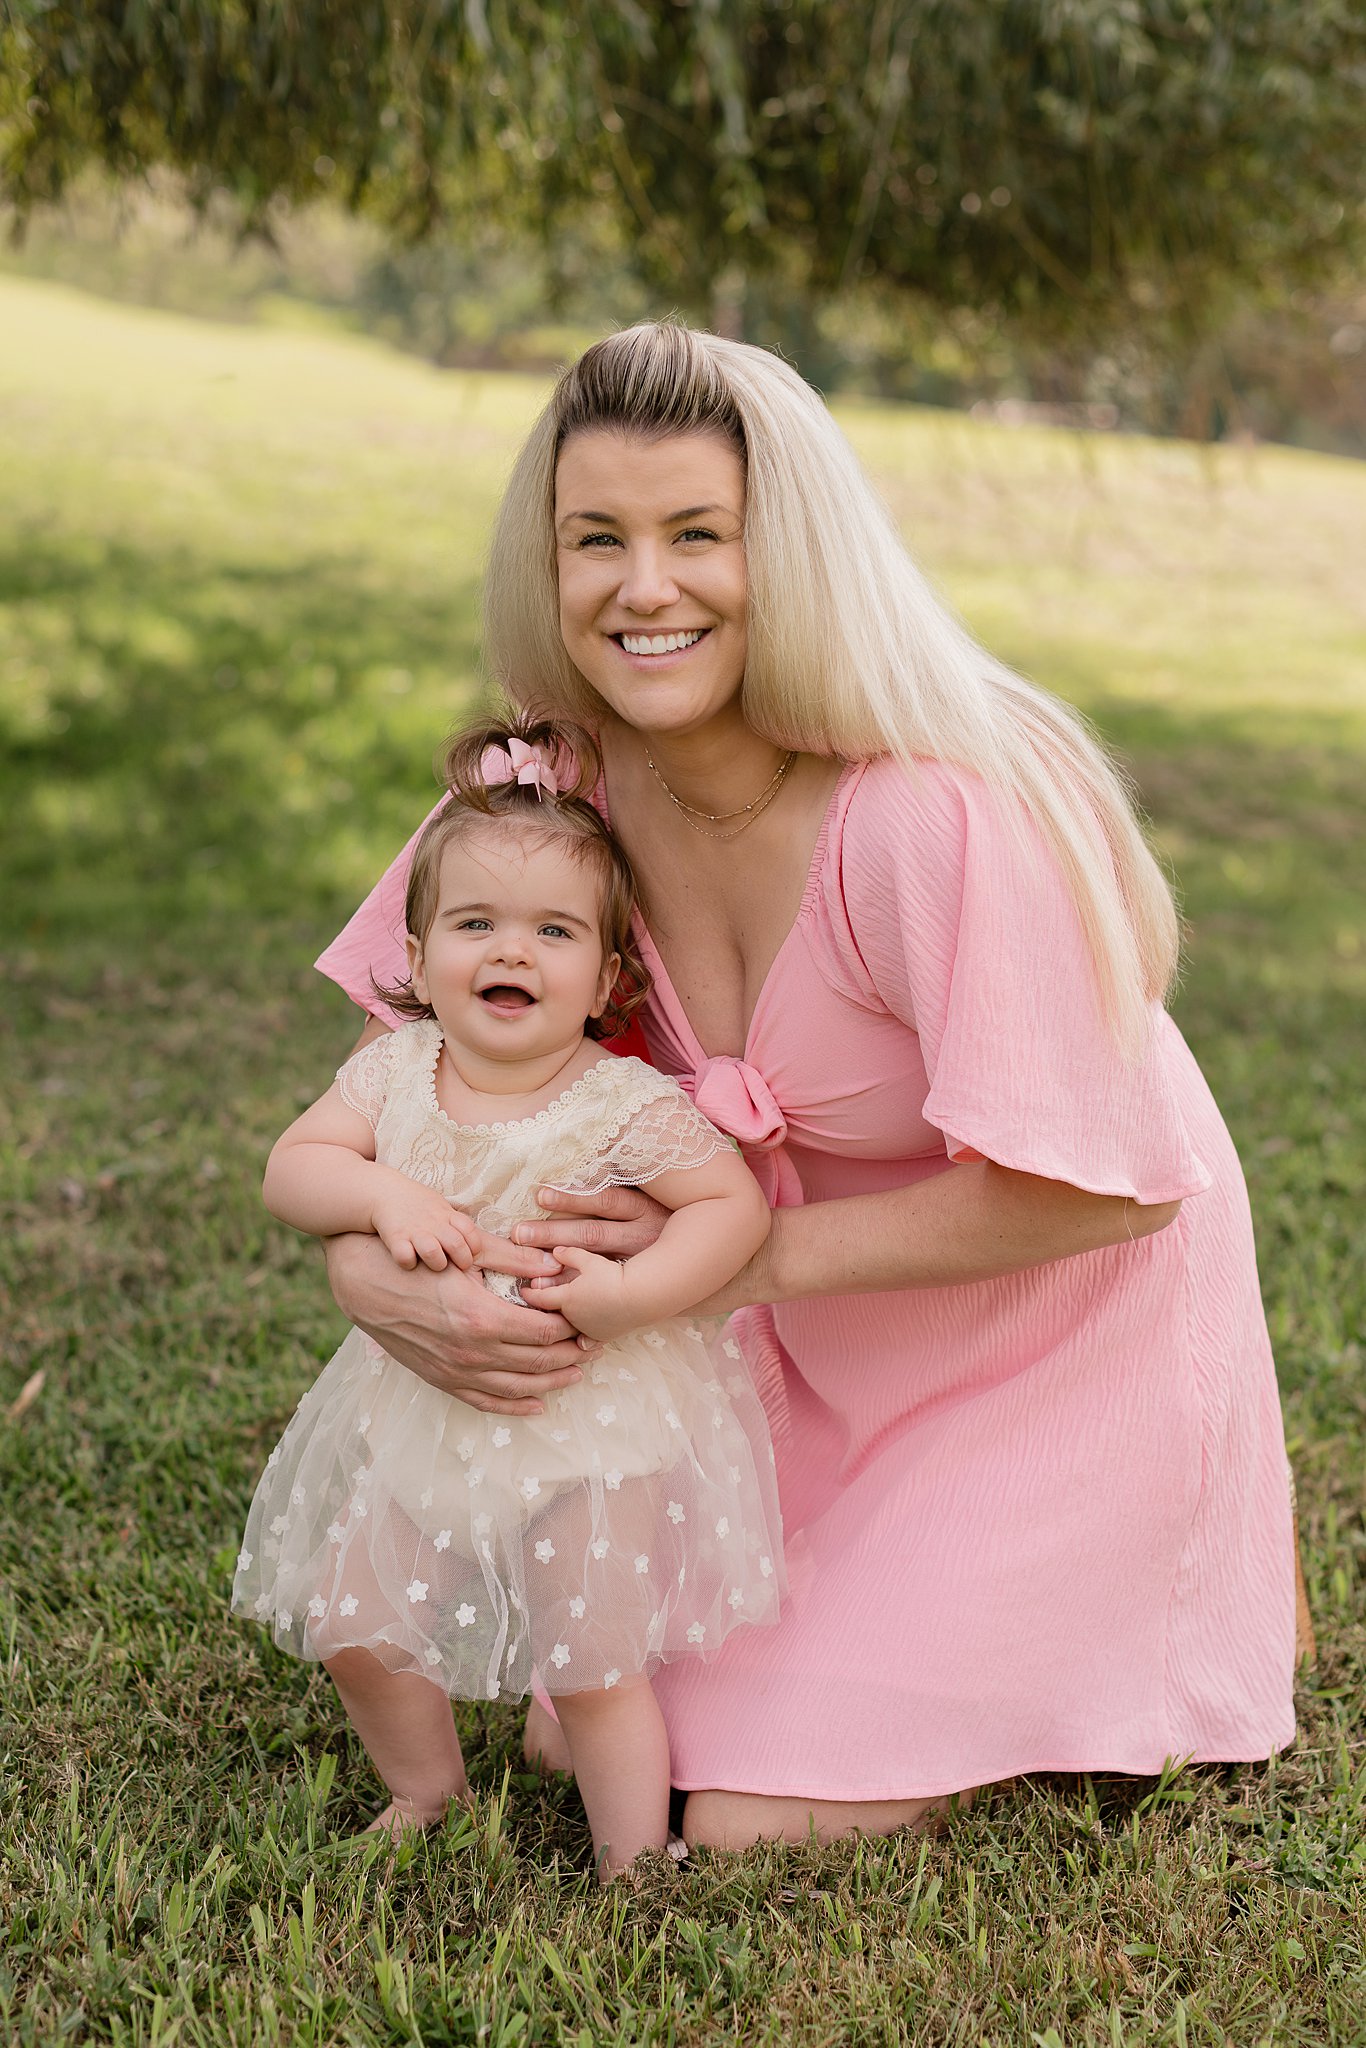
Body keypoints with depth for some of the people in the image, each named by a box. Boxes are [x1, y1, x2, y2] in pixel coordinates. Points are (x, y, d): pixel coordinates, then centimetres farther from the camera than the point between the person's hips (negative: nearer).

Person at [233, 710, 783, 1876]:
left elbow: (735, 1206, -18)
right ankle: (426, 1789, 38)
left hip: (589, 1429, -4)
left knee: (595, 1667, 2)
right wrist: (385, 1196, -27)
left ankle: (632, 1860, 24)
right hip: (421, 1417, 5)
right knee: (350, 1625, 10)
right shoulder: (395, 1072, -5)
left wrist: (632, 1293, -31)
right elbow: (293, 1170, -8)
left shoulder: (627, 1105, -18)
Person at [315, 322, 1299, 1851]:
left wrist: (759, 1254, -25)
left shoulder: (942, 817, -30)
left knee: (756, 1819, -6)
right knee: (577, 1735, 7)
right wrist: (371, 1269, -22)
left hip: (1059, 1336, -6)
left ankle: (1194, 1587, 15)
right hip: (813, 1355, 6)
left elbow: (1104, 1185, -26)